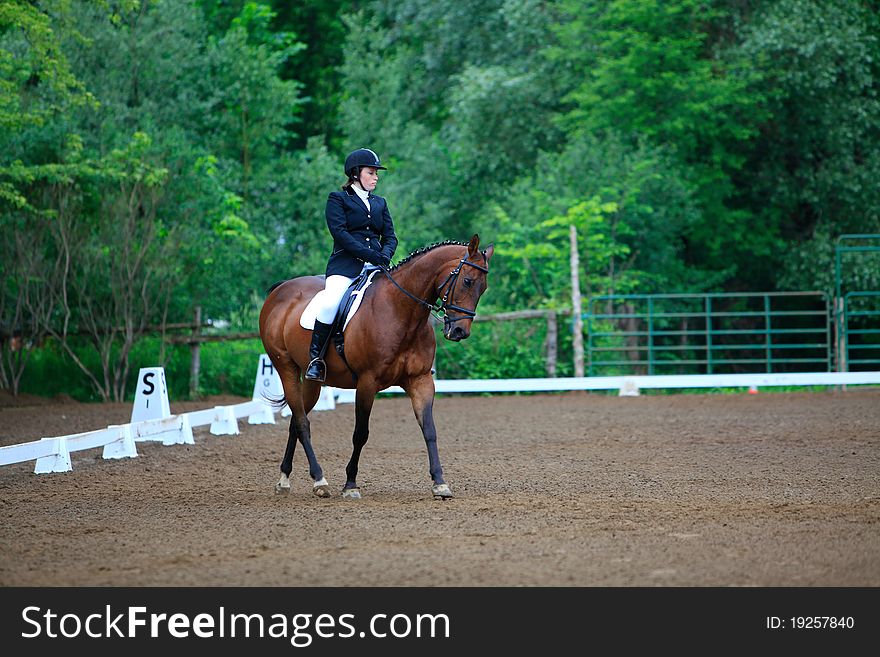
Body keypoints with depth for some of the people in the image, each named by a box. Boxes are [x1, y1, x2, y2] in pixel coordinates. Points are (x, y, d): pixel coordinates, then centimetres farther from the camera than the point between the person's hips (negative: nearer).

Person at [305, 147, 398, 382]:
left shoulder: (379, 203, 24)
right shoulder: (337, 199, 7)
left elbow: (390, 236, 17)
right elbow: (339, 232, -7)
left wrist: (385, 256, -7)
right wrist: (370, 254, -17)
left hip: (376, 266, 5)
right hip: (345, 264, -5)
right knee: (330, 303, -31)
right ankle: (315, 358, -19)